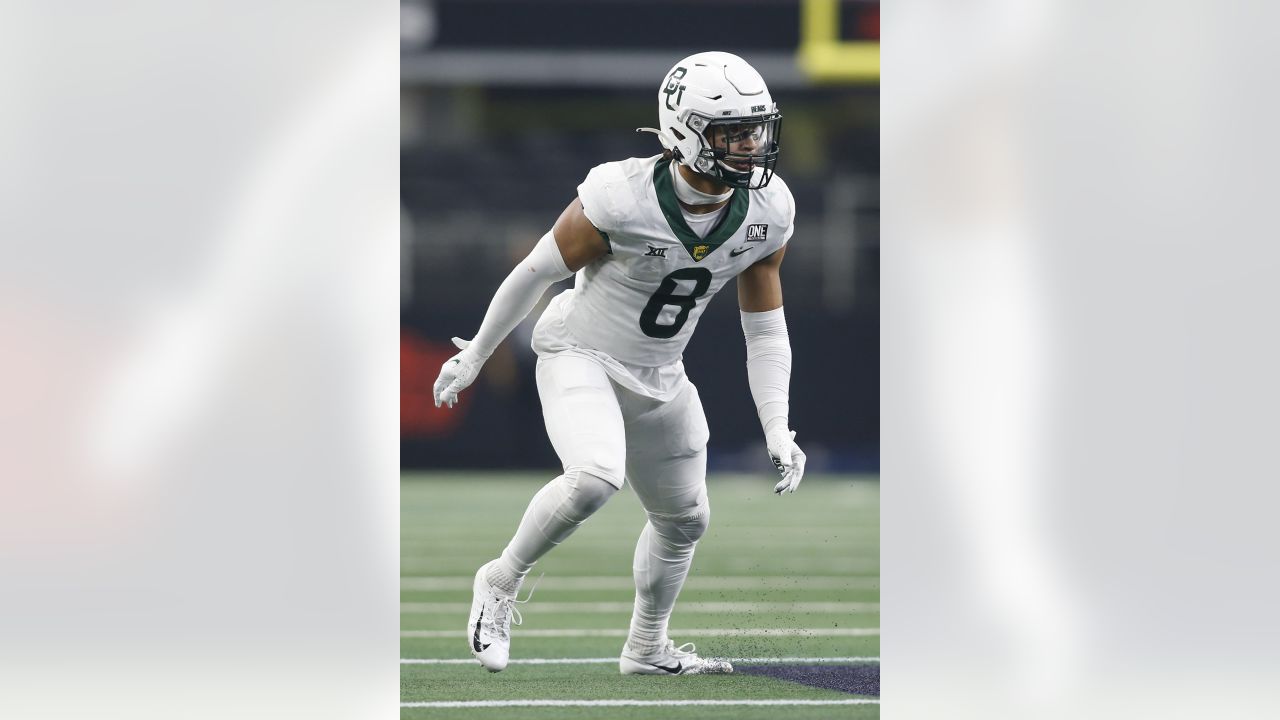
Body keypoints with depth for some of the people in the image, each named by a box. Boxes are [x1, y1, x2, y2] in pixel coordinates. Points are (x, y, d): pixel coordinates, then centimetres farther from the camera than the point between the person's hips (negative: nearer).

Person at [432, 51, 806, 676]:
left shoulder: (767, 213, -13)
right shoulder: (621, 199, -28)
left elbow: (766, 330, 0)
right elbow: (537, 272, -12)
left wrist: (777, 430, -8)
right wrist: (474, 356, -1)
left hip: (659, 377, 6)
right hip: (580, 357, -6)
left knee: (684, 519, 16)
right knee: (595, 477, -31)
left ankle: (647, 649, 41)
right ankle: (501, 583, -7)